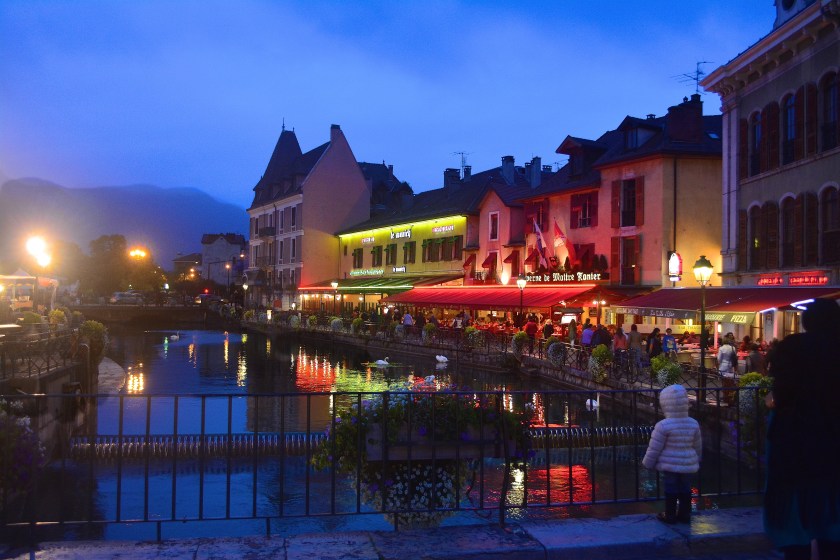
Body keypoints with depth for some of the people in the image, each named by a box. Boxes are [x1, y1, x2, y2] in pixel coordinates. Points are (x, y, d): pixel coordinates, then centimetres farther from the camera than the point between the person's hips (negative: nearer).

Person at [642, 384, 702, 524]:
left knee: (671, 489, 6)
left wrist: (648, 463, 1)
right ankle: (684, 514, 23)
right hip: (688, 464, 4)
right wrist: (696, 459, 27)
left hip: (670, 464, -4)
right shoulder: (693, 424, -2)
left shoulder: (663, 426, -19)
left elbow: (654, 448, -13)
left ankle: (670, 515, 15)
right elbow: (698, 446, 10)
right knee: (685, 489, 14)